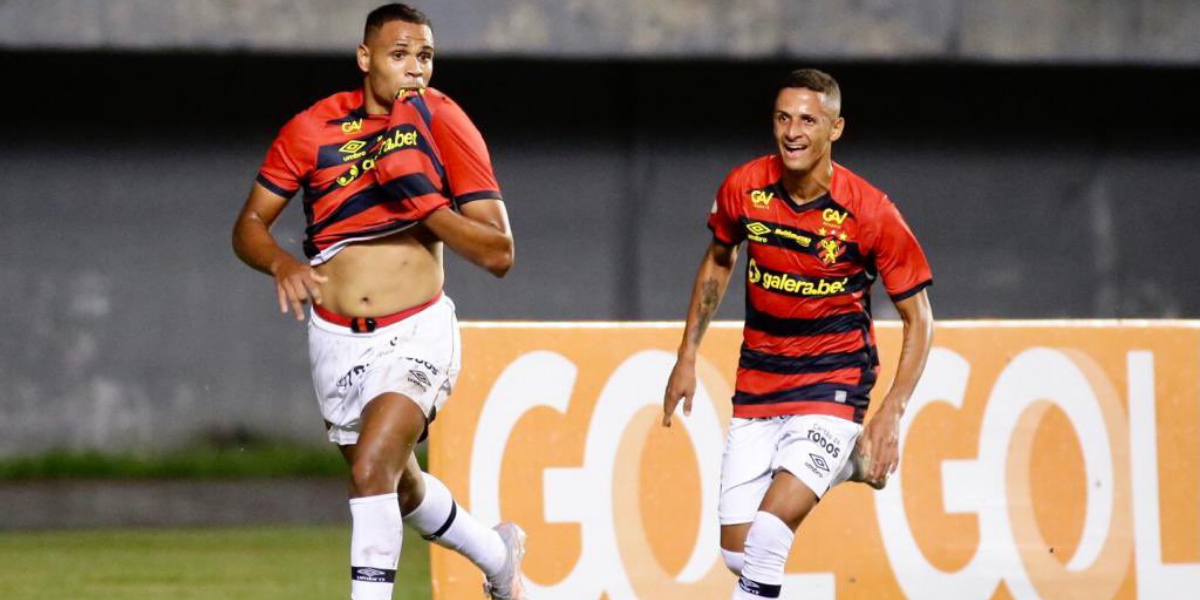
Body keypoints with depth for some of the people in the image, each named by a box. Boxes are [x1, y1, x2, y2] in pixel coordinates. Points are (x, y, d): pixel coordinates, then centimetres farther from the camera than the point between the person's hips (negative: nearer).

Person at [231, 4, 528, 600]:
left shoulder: (443, 122, -9)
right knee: (399, 486, 20)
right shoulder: (312, 129, -3)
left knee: (372, 469, -25)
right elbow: (248, 226, 1)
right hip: (338, 341, 4)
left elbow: (499, 253, -9)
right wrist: (281, 262, -21)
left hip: (418, 333, -4)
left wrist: (423, 204, -23)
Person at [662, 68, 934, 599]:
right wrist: (687, 356, 14)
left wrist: (890, 414, -16)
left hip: (834, 384, -5)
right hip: (757, 382, 5)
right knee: (736, 551, 2)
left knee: (766, 539, -21)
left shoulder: (870, 212, -16)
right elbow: (718, 261, 15)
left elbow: (918, 318, -7)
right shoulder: (743, 188, -6)